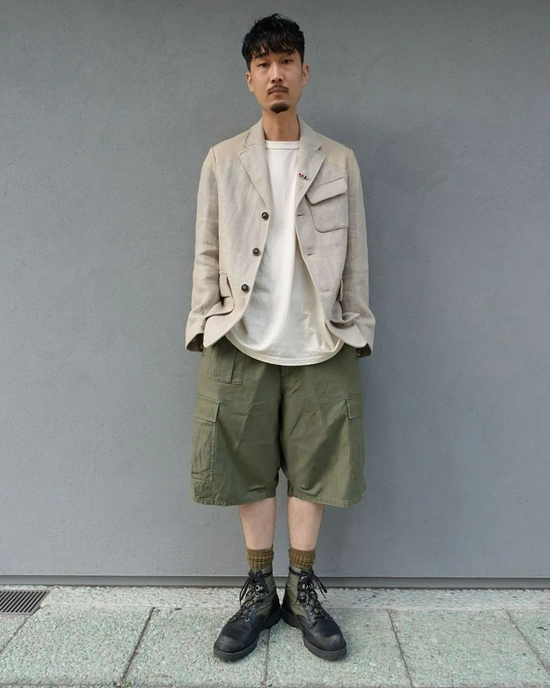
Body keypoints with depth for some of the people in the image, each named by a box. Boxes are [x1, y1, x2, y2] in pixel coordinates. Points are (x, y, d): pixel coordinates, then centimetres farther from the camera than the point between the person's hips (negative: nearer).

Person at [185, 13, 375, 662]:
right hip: (242, 344, 0)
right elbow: (207, 253, 7)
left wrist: (357, 328, 2)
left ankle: (303, 593, 25)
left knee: (312, 470, 7)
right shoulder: (222, 160, 9)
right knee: (249, 471, 7)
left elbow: (355, 253, 7)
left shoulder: (339, 161, 9)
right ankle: (259, 593, 25)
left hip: (319, 346, 0)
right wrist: (205, 327, -1)